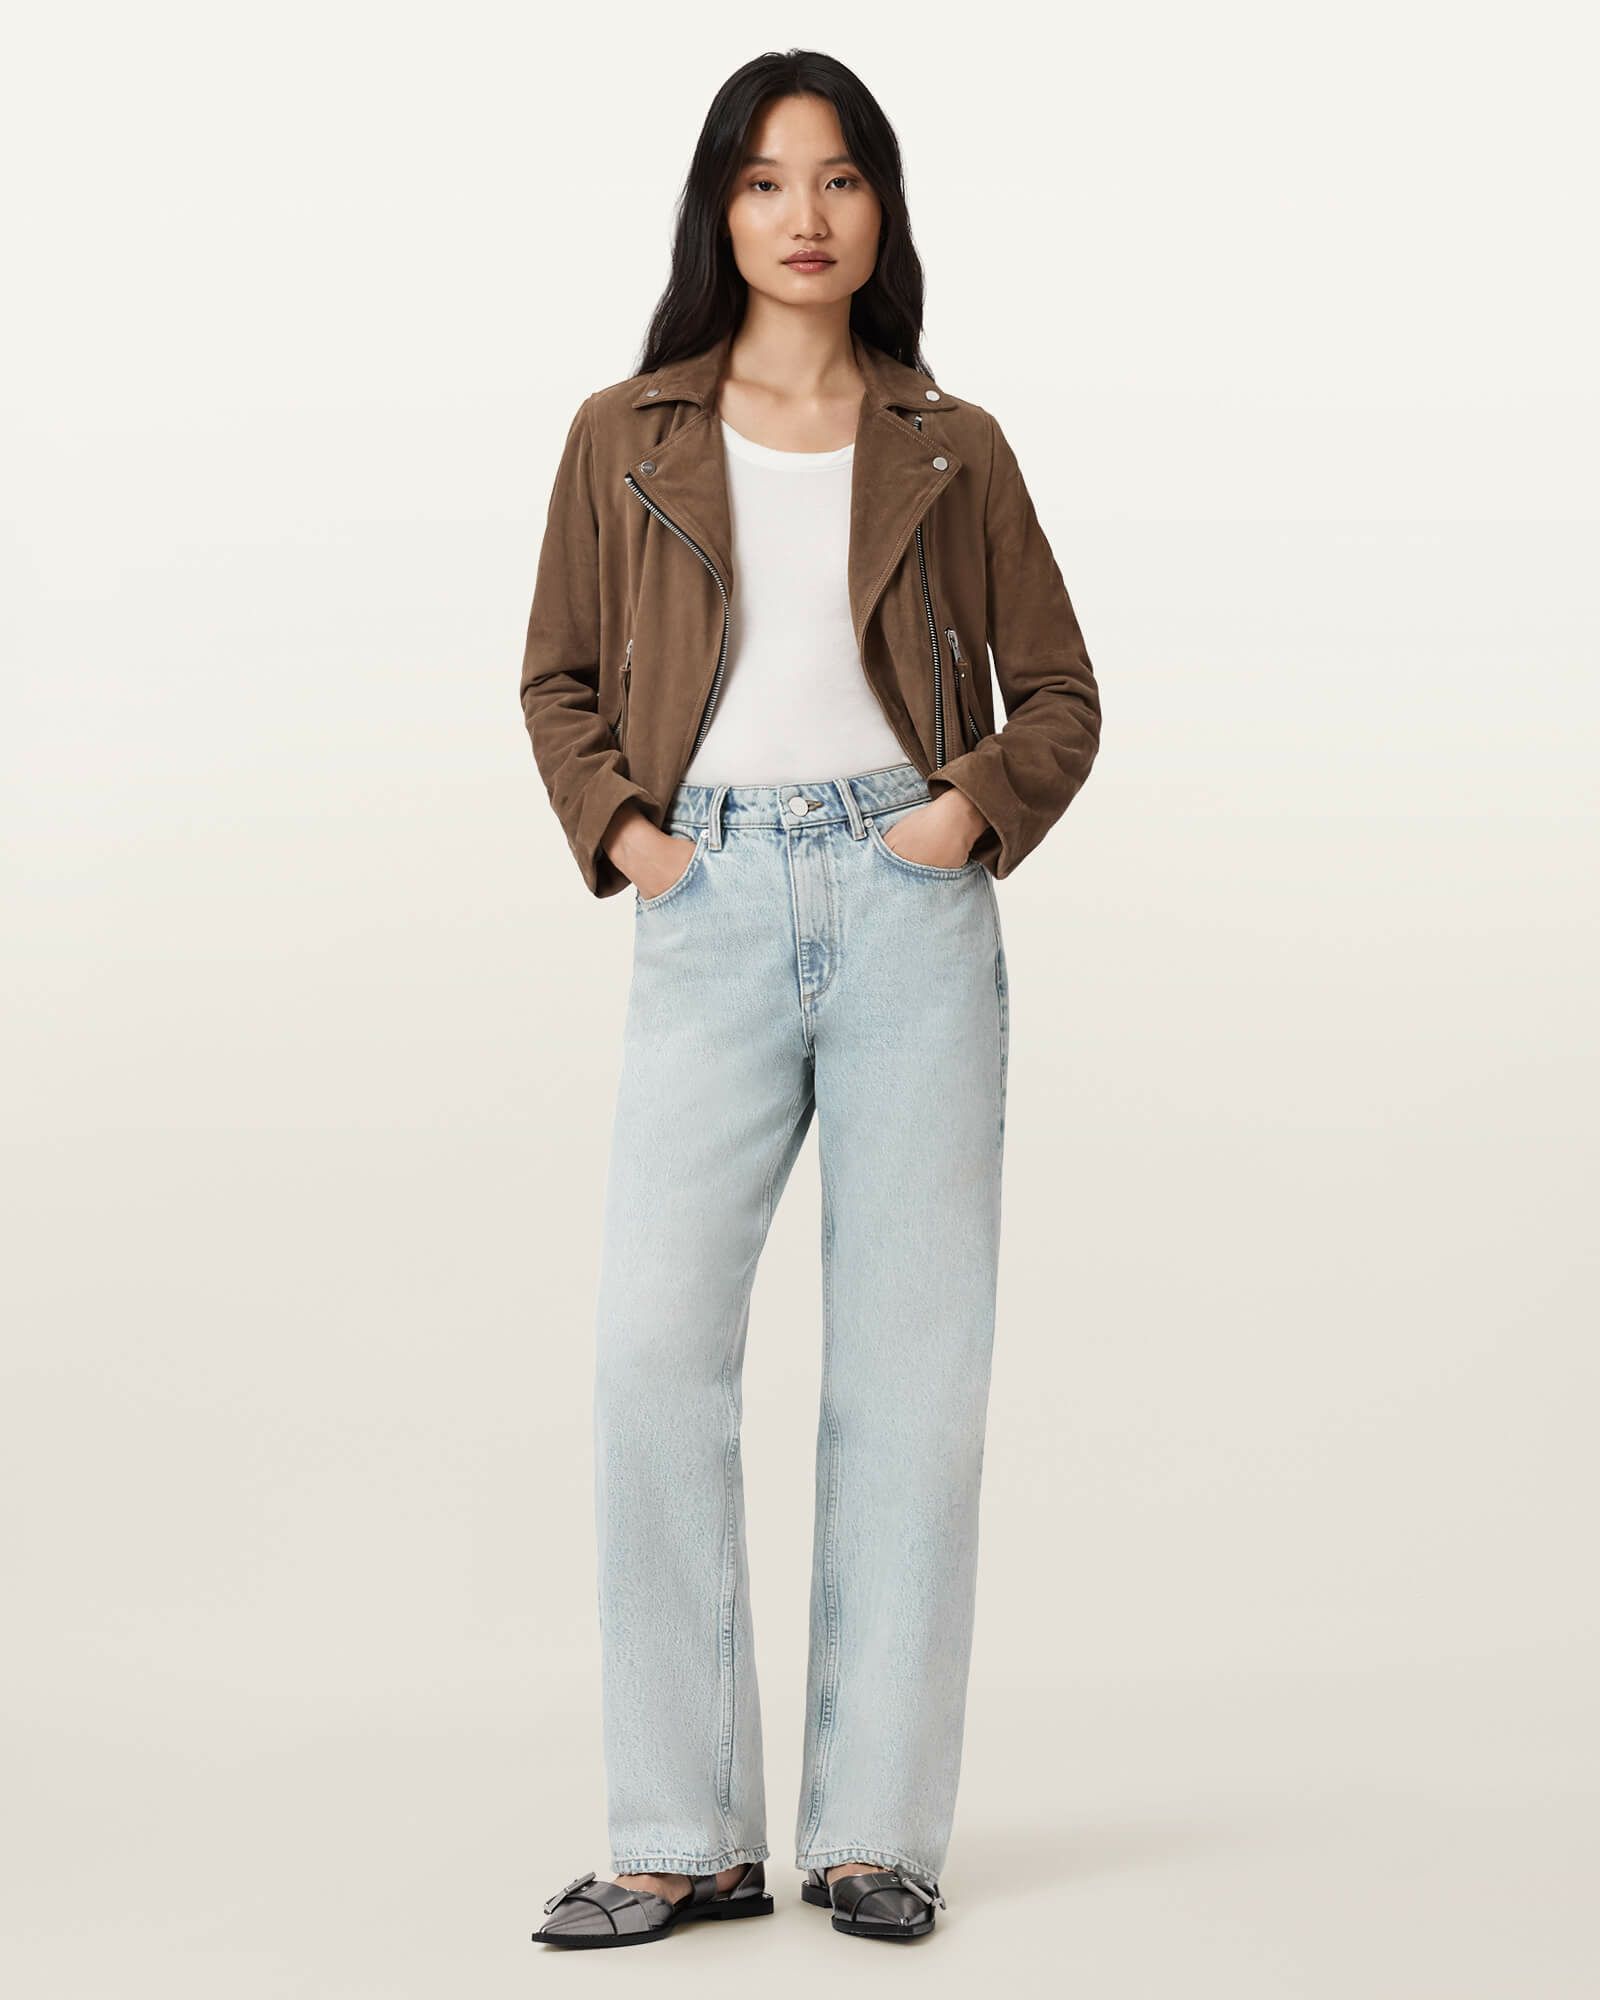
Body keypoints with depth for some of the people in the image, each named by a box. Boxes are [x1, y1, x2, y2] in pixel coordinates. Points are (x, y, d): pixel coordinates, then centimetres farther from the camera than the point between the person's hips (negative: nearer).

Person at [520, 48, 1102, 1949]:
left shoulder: (952, 449, 11)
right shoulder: (626, 436, 12)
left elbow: (1061, 694, 15)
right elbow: (559, 675, 19)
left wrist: (980, 803, -3)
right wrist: (613, 825, 2)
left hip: (909, 902, 0)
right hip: (712, 912, 0)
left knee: (911, 1359, -1)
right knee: (653, 1343, -11)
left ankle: (878, 1825, 8)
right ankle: (683, 1837, -1)